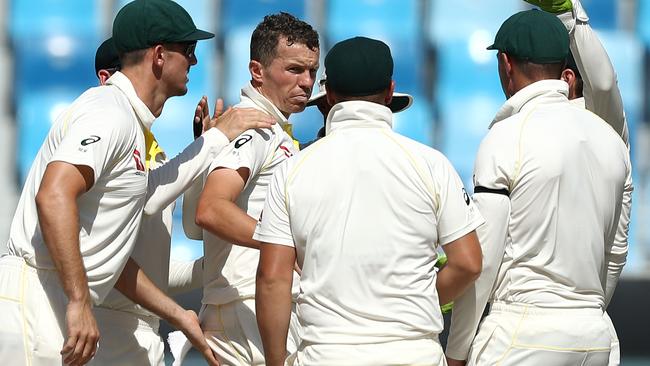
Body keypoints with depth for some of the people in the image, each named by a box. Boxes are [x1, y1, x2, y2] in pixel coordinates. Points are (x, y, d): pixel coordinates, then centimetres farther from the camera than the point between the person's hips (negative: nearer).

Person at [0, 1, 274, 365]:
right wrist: (80, 303, -29)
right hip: (35, 303, -10)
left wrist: (177, 315, 28)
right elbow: (53, 197, -25)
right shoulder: (109, 113, -9)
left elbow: (109, 254, 26)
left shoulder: (130, 123, 23)